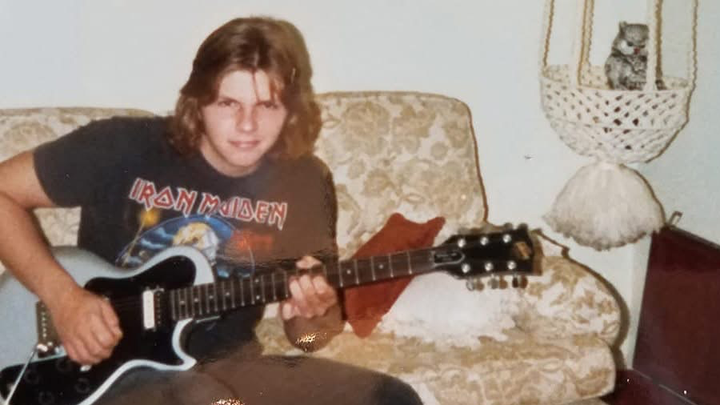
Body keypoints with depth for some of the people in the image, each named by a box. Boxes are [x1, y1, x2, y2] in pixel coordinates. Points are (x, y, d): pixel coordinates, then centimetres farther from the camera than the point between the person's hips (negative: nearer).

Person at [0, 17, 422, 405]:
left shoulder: (307, 183, -1)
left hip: (229, 365, 4)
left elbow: (308, 334, 8)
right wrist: (62, 295, -16)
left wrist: (312, 316, -17)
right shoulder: (124, 148, -13)